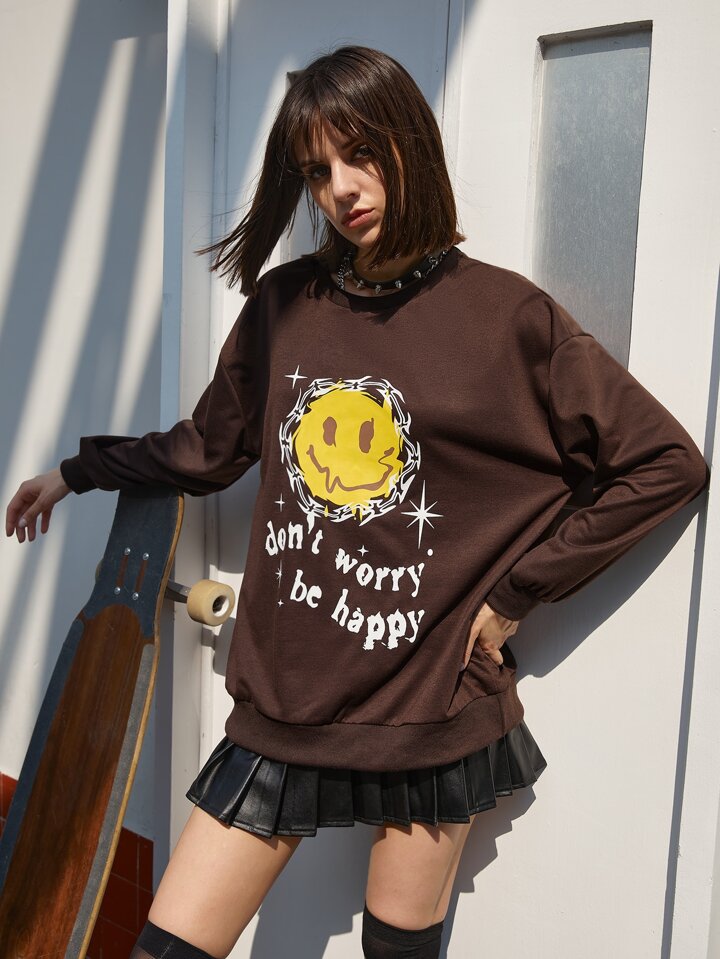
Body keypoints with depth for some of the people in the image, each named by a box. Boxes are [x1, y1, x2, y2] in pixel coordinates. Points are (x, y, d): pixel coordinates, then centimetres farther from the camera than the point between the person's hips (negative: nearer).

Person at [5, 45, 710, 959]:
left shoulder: (506, 316, -7)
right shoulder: (284, 305, 4)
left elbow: (667, 463, -5)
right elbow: (210, 446, 17)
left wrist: (513, 596, -6)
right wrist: (76, 470, 24)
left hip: (432, 711, -2)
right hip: (282, 707, 3)